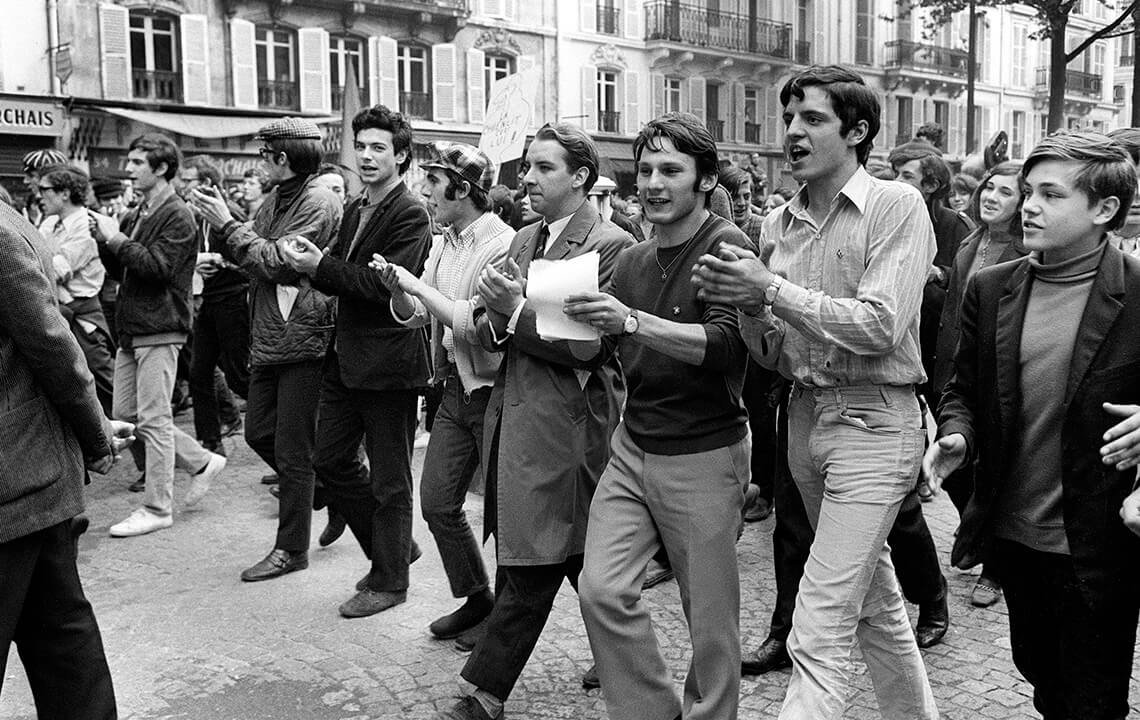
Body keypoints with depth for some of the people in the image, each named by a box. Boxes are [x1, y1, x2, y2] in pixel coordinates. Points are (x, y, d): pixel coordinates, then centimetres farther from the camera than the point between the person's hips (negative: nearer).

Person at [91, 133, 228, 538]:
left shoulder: (177, 216, -10)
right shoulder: (141, 212, 15)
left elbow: (158, 266, -21)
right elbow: (120, 271, 17)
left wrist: (117, 238, -16)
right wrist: (105, 240, 1)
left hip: (159, 329, -9)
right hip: (131, 329, 9)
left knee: (153, 420, -4)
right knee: (125, 416, 12)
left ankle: (157, 508, 7)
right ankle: (202, 462, 23)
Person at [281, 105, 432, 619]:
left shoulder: (411, 215, -12)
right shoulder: (355, 210, 14)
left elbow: (385, 284, -21)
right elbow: (344, 278, 12)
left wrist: (320, 267, -22)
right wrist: (313, 262, -8)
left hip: (388, 360, -9)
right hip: (346, 356, 9)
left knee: (389, 479, 4)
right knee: (330, 460, 14)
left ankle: (389, 581, 20)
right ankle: (394, 546, 31)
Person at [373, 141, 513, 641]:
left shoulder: (502, 245, -15)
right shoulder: (443, 244, 10)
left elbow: (478, 325, -23)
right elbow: (415, 317, 12)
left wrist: (419, 285, -16)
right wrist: (397, 287, -8)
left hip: (494, 389, -8)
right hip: (455, 388, 8)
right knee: (437, 502, 10)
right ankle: (476, 598, 28)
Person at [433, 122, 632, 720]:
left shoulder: (611, 245, -8)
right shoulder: (523, 241, 16)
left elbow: (584, 345, -15)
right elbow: (487, 333, 15)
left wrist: (516, 312, -20)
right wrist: (496, 321, -7)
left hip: (561, 428, -7)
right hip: (514, 418, 8)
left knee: (527, 572, -1)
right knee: (577, 557, 17)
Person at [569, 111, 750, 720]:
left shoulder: (725, 245, -9)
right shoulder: (631, 261, 10)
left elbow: (724, 345, -23)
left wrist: (632, 322, -32)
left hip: (703, 458, -5)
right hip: (632, 447, 6)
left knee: (710, 619, 5)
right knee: (601, 591, -2)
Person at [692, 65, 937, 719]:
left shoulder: (897, 206, -9)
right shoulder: (781, 224, 8)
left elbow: (880, 326, -19)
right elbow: (777, 357, 9)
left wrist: (773, 288, -19)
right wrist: (749, 305, -11)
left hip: (874, 422, -7)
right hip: (806, 415, 7)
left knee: (820, 631, -9)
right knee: (874, 599, 22)